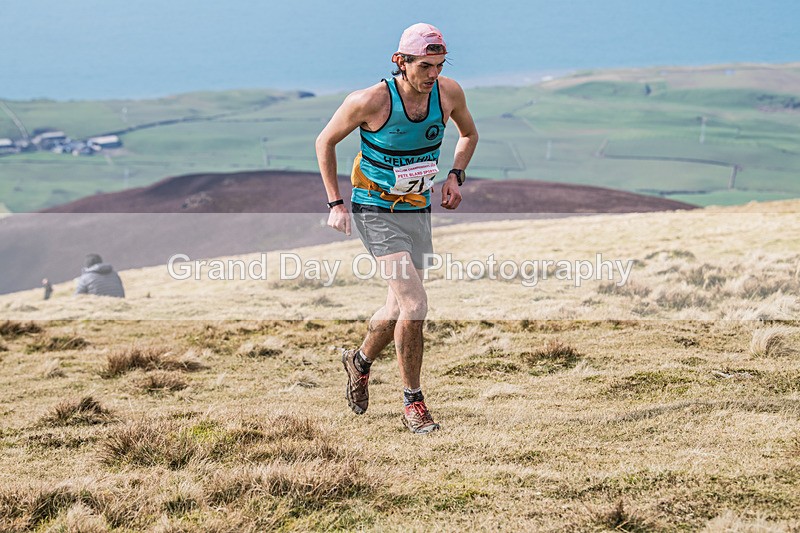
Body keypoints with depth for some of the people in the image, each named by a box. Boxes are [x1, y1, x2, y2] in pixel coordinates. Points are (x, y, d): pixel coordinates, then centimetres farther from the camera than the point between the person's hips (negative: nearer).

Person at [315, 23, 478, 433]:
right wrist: (335, 204, -7)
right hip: (375, 211, -6)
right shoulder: (371, 100, -21)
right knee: (415, 304, -17)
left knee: (400, 308, 17)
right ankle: (413, 402, -4)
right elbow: (325, 142, -5)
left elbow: (469, 134, 14)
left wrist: (455, 176, -2)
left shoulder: (449, 93, -8)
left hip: (418, 210, 6)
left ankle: (360, 361, 47)